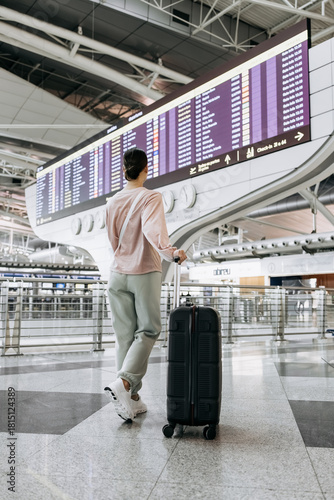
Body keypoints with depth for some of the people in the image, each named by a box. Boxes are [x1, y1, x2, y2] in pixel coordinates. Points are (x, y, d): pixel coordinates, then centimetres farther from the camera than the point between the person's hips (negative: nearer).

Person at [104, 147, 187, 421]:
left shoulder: (112, 203, 6)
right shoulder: (151, 197, -9)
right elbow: (153, 230, -28)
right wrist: (170, 252, -41)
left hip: (118, 273, 5)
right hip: (145, 274, -4)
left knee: (124, 334, 8)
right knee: (147, 331, 7)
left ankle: (132, 398, 14)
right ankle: (124, 382, -12)